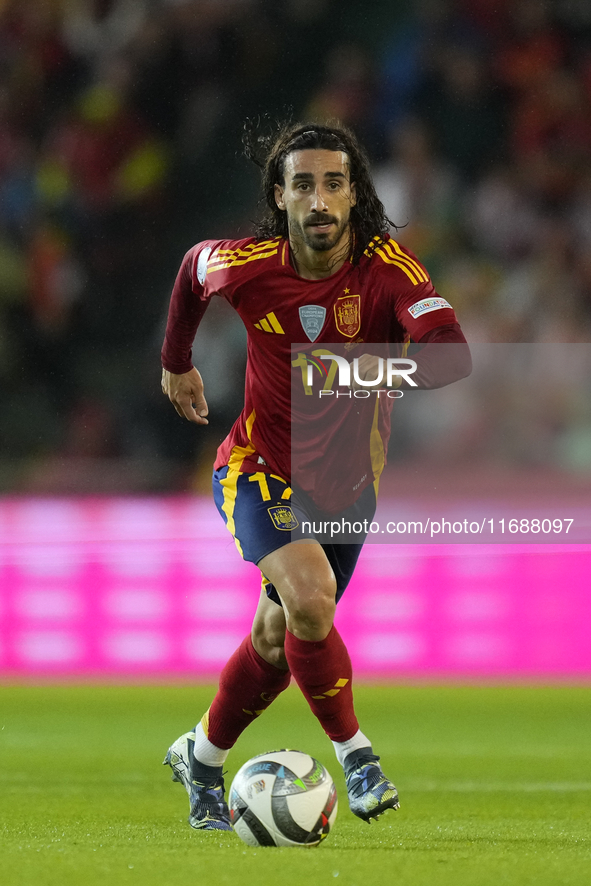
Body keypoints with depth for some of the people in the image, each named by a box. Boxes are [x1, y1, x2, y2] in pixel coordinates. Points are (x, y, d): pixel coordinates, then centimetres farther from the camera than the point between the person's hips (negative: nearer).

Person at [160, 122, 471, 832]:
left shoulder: (388, 268, -21)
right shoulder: (246, 266, -17)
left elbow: (452, 355, -35)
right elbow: (192, 270, 8)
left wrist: (371, 369, -51)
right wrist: (176, 364, 20)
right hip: (259, 471, -2)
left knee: (278, 640, 14)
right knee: (310, 595, -28)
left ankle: (201, 759, 40)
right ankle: (354, 753, -10)